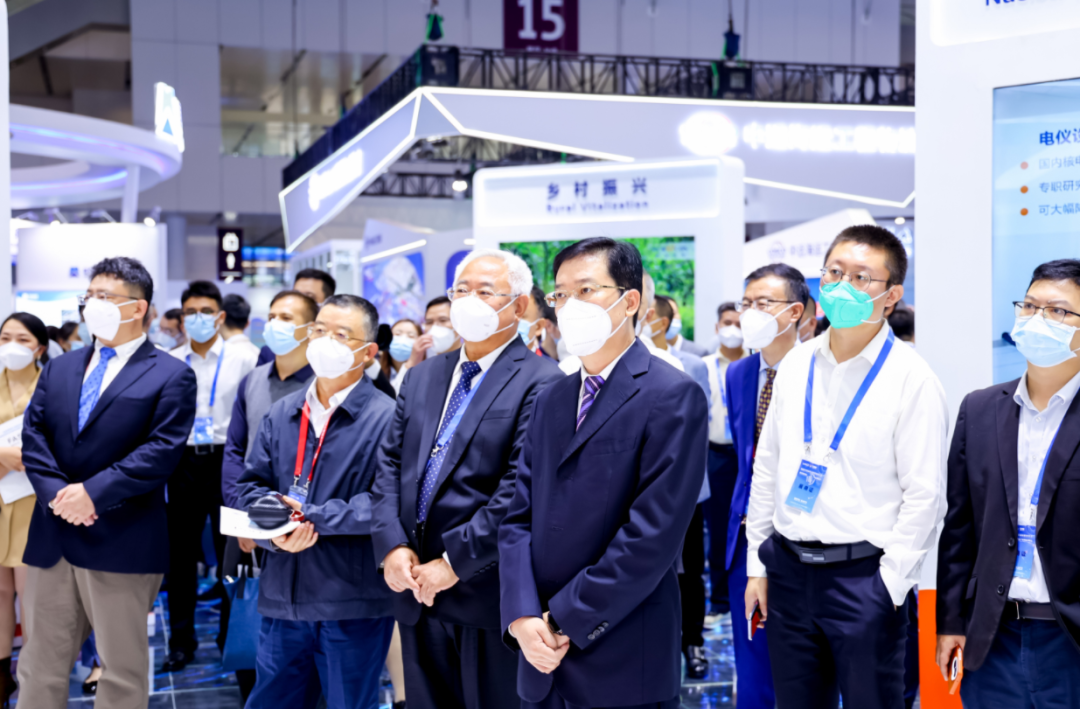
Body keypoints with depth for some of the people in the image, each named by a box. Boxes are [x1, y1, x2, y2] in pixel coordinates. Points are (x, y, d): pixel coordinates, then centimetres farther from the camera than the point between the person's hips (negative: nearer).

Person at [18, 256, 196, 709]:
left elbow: (162, 450, -13)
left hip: (122, 541, -5)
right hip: (52, 536, 5)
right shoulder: (59, 369, 14)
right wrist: (56, 493, -11)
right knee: (39, 667, 11)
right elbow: (33, 436, 5)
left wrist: (94, 492, -18)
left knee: (123, 671, 6)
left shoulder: (171, 376, -3)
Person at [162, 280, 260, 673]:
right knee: (180, 551, 8)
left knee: (231, 546, 7)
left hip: (227, 458, -3)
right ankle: (181, 639, 21)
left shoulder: (244, 357, -3)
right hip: (183, 460, 3)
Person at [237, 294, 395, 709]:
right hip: (283, 597, 6)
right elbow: (251, 485, 9)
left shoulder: (387, 418, -10)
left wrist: (313, 517, -19)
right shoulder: (281, 414, 11)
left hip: (354, 606, -6)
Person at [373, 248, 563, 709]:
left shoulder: (540, 384, -10)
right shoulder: (422, 377, 14)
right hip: (416, 591, 6)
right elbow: (391, 465, 10)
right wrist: (392, 546, -4)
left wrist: (454, 563, -17)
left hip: (489, 595, -6)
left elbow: (521, 488, -17)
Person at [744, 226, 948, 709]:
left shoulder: (911, 378, -8)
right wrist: (757, 565, 9)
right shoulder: (796, 365, 7)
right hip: (787, 571, 5)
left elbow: (924, 496, -10)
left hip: (863, 576, -5)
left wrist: (888, 588, -12)